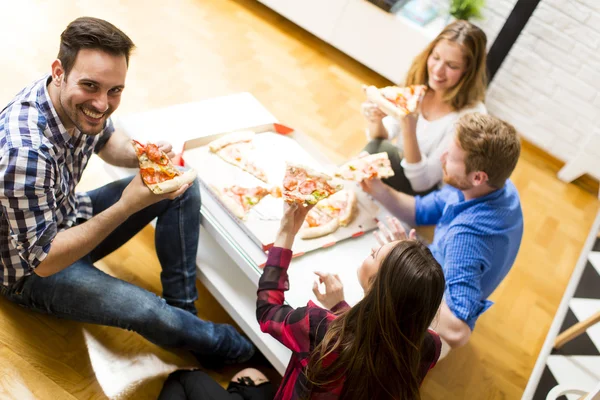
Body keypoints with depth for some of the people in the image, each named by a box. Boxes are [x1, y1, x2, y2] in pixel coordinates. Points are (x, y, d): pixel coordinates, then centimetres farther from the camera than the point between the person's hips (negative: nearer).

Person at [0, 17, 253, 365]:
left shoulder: (80, 100, -16)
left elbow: (107, 142, 8)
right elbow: (43, 261, -31)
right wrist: (127, 206, -37)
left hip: (69, 221, 8)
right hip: (31, 270, -7)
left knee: (183, 188, -2)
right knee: (146, 311, -30)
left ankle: (183, 308, 3)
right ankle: (221, 343, 4)